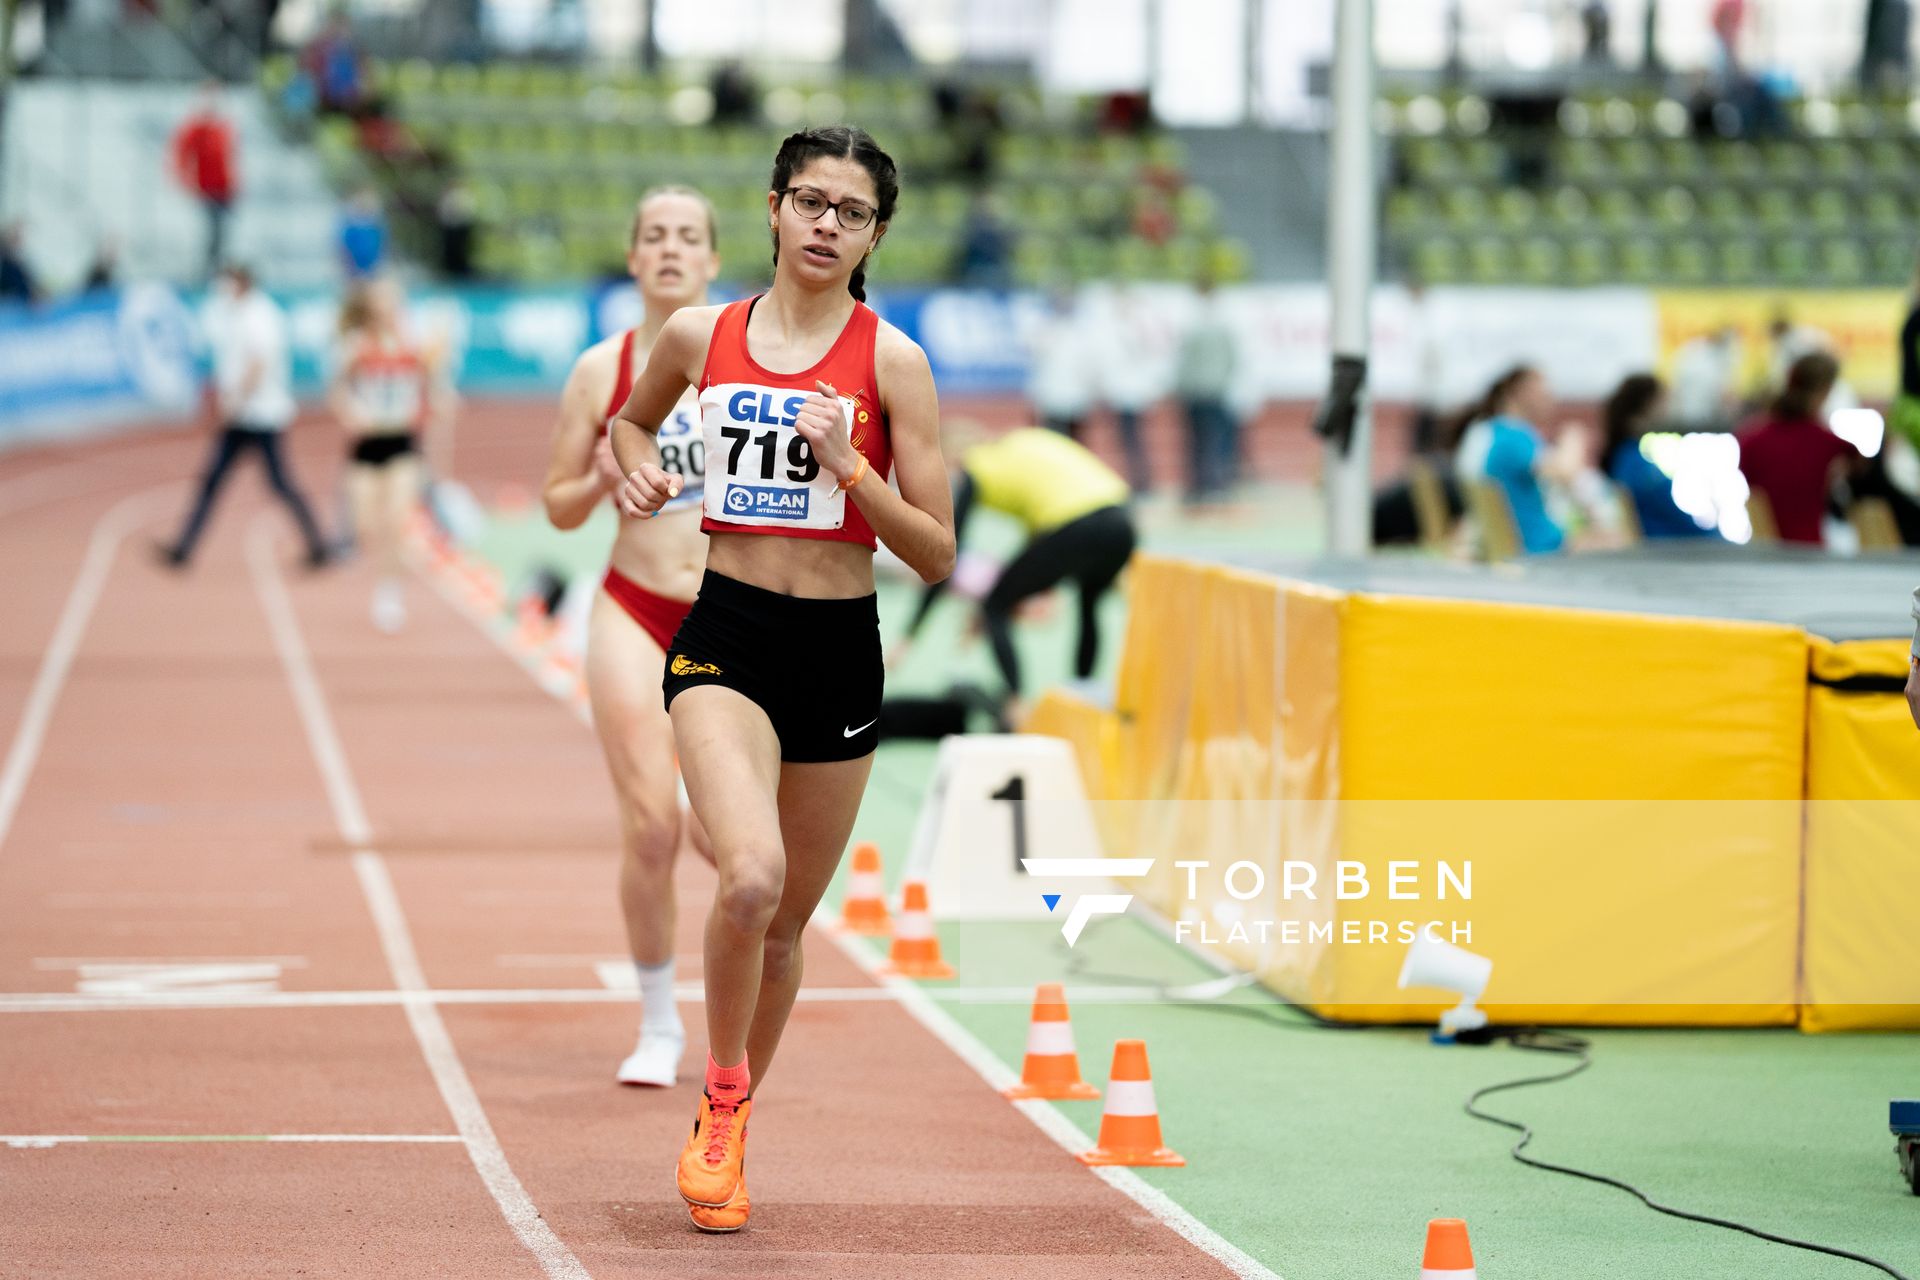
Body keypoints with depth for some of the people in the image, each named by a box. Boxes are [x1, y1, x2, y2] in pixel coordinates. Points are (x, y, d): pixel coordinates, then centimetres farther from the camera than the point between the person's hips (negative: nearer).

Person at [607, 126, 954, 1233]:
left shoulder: (891, 361, -3)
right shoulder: (699, 335, 3)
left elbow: (935, 556, -4)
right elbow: (633, 420, 26)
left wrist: (848, 466, -17)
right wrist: (641, 471, 4)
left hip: (840, 649, 1)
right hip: (725, 639, -1)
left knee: (788, 918, 12)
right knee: (751, 877, -26)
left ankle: (731, 1131, 34)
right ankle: (722, 1102, -2)